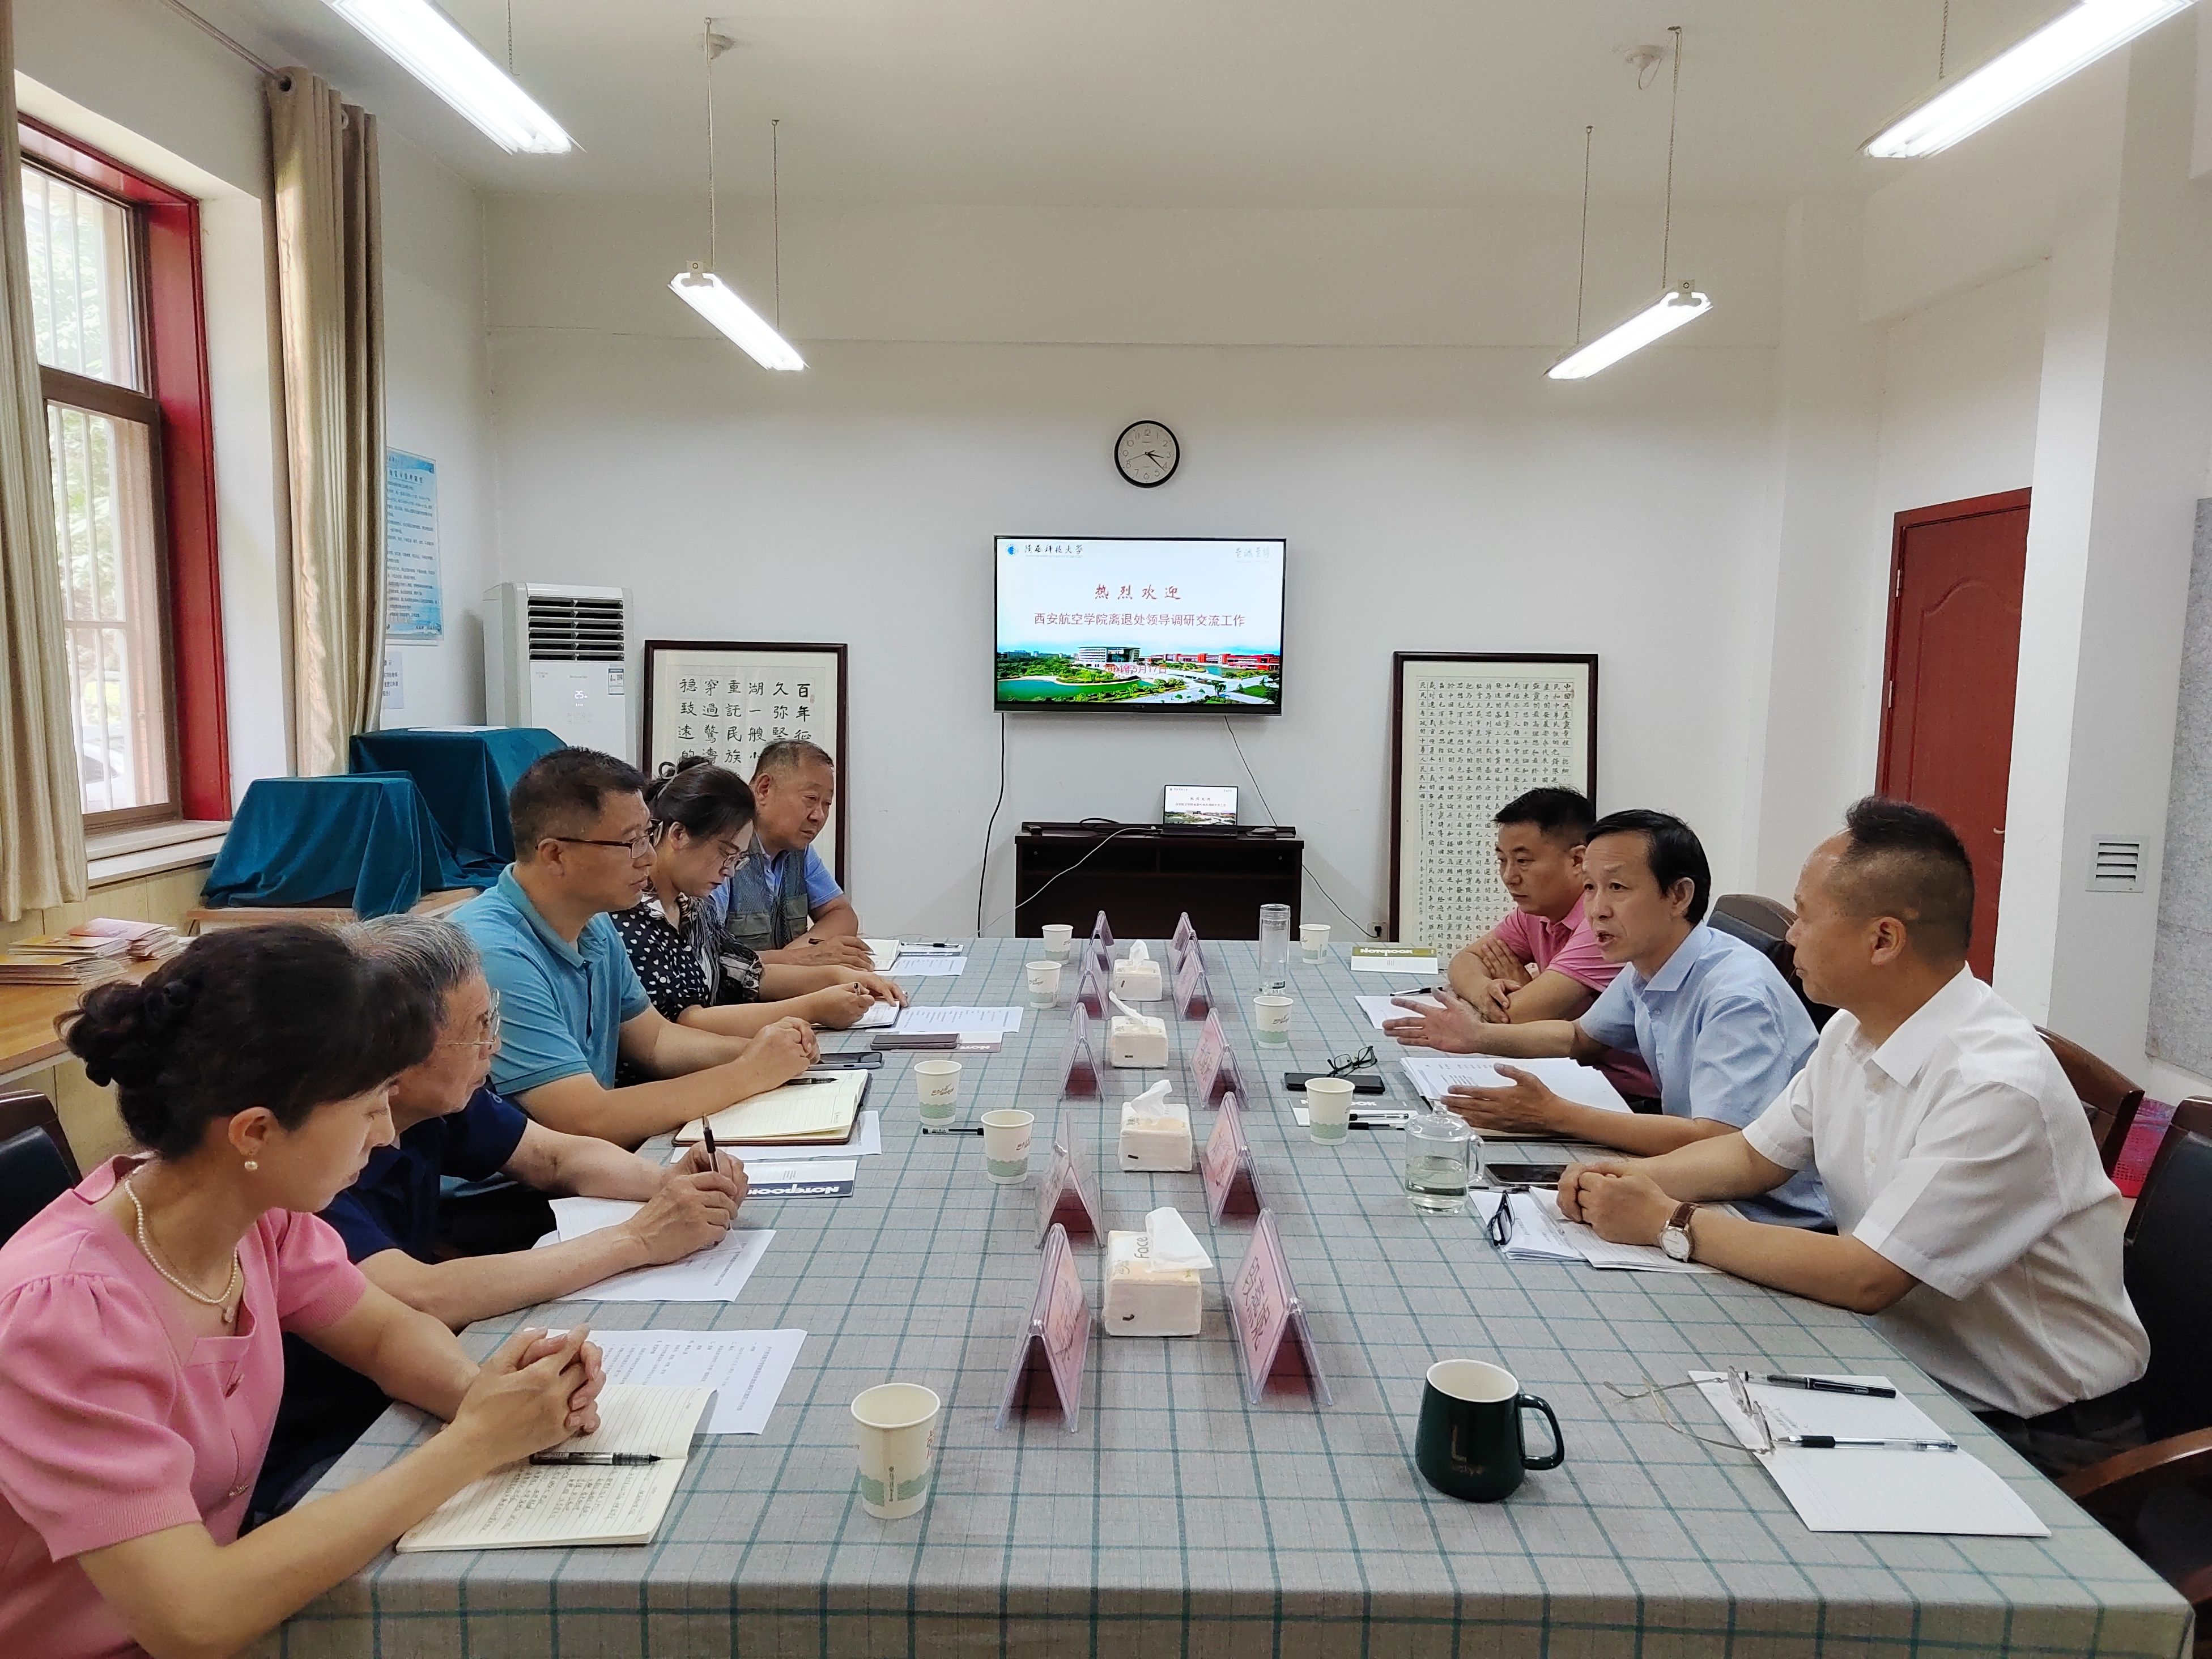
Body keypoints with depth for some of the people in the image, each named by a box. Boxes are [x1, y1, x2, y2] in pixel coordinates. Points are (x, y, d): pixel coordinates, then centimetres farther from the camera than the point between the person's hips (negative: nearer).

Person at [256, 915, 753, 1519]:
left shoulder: (431, 1101, -4)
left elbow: (558, 1156, 10)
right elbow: (422, 1299, -37)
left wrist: (665, 1181, -11)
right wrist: (635, 1241, -29)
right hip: (308, 1464, -7)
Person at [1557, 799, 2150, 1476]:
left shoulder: (1996, 1086, -27)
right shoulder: (1854, 1032, 0)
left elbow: (1865, 1278, -27)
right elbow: (1755, 1155, 12)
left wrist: (1671, 1223, -20)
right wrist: (1630, 1179, -6)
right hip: (1912, 1373, 7)